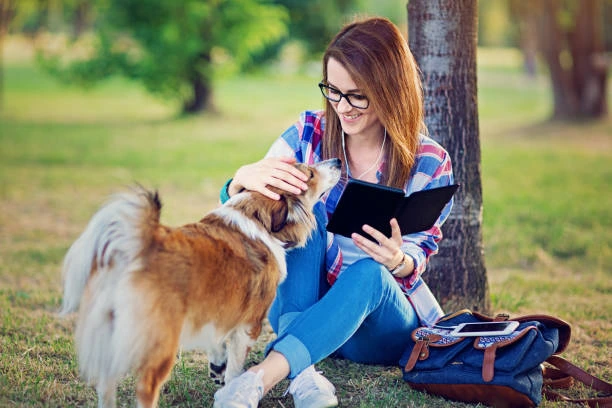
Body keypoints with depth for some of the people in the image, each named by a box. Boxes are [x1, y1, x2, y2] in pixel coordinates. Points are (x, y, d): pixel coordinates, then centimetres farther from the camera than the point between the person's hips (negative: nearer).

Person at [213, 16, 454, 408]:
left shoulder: (430, 164, -8)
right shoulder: (310, 132, -4)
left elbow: (419, 256, -4)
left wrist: (397, 260, -30)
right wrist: (243, 179, -31)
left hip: (382, 320, -2)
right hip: (298, 305, 2)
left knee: (369, 272, -35)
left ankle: (261, 376, -50)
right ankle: (302, 368, -40)